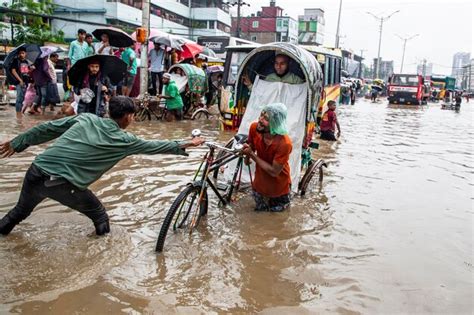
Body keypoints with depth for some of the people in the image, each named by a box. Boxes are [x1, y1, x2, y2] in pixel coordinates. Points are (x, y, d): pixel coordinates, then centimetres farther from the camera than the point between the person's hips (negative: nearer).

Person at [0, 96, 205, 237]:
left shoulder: (86, 118, 10)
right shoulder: (123, 140, 0)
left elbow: (47, 128, 13)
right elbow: (153, 146, 9)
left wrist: (17, 143, 22)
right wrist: (184, 145, 20)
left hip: (36, 172, 6)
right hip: (62, 184, -5)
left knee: (21, 210, 33)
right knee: (99, 216, 18)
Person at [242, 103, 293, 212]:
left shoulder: (284, 143, -38)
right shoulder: (254, 128, -22)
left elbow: (274, 171, -29)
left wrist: (252, 155, -28)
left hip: (278, 187, -4)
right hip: (259, 183, 4)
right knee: (259, 210, 26)